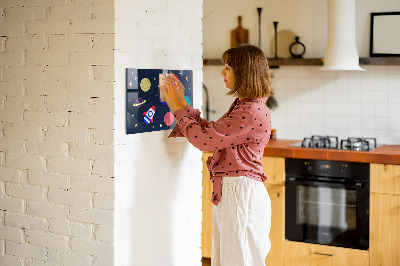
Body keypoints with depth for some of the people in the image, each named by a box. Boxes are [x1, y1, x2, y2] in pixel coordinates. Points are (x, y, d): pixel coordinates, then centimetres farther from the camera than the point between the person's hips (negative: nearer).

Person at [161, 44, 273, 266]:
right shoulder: (242, 106, 13)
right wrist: (182, 104, 14)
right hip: (228, 192, 10)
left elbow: (204, 139, -19)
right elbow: (210, 132, 16)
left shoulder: (253, 112, -20)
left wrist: (178, 108, -7)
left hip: (241, 193, -10)